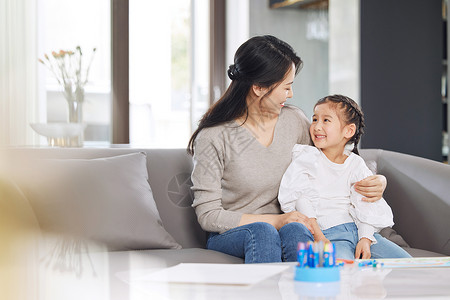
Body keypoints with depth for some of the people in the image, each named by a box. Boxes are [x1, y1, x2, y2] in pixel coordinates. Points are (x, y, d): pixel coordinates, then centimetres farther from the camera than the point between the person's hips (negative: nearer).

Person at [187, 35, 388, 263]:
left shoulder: (294, 121, 3)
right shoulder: (214, 137, -12)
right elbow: (207, 215, -12)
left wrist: (376, 182, -3)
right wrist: (276, 221, -20)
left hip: (285, 228, 3)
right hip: (229, 236, -3)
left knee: (295, 231, -33)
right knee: (261, 231, -37)